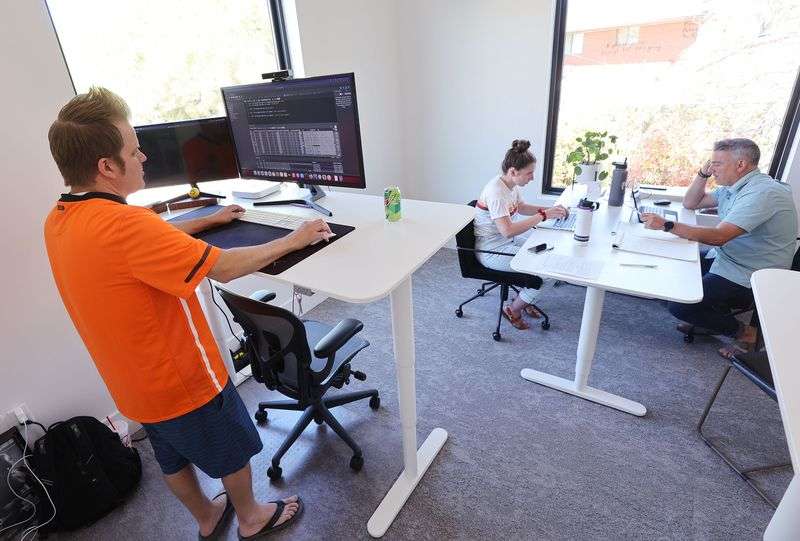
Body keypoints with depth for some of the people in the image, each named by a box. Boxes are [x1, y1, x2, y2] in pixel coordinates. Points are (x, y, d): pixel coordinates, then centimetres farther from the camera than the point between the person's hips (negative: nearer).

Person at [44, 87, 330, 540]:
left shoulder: (59, 221, -3)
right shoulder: (123, 224, -33)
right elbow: (225, 268, -29)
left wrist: (206, 221, 14)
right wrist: (294, 240, -18)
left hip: (135, 381, 9)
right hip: (183, 379, -8)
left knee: (174, 458, 29)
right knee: (235, 450, 19)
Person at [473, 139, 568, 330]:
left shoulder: (511, 184, 1)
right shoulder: (496, 192, -27)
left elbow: (520, 207, 20)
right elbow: (508, 231, -33)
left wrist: (548, 209, 4)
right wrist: (543, 216, -27)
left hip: (506, 241, 9)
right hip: (491, 249, -9)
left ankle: (524, 300, 23)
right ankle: (513, 310, 7)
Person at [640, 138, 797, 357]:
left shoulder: (763, 192, -24)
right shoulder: (732, 186, 5)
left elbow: (718, 237, -32)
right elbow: (690, 203, 13)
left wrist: (667, 225, -36)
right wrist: (703, 174, -2)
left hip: (748, 279, -9)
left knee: (679, 307, -15)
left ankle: (744, 332, 7)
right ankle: (711, 313, 19)